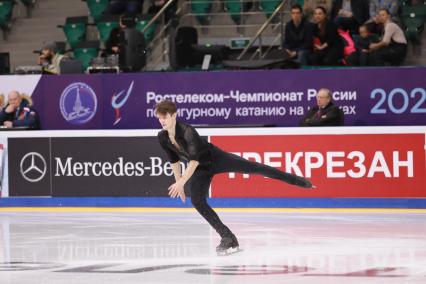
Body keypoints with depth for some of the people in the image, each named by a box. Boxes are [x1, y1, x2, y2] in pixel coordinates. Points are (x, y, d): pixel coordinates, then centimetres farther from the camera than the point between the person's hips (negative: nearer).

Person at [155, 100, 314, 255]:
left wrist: (182, 182, -39)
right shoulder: (162, 137, -14)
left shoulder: (187, 131, -35)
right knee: (197, 201, -11)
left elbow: (194, 160, -36)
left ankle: (297, 180, 14)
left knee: (256, 168, -1)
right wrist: (178, 182, 6)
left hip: (217, 159, -6)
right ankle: (228, 238, -6)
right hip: (201, 170, 6)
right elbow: (174, 160, 2)